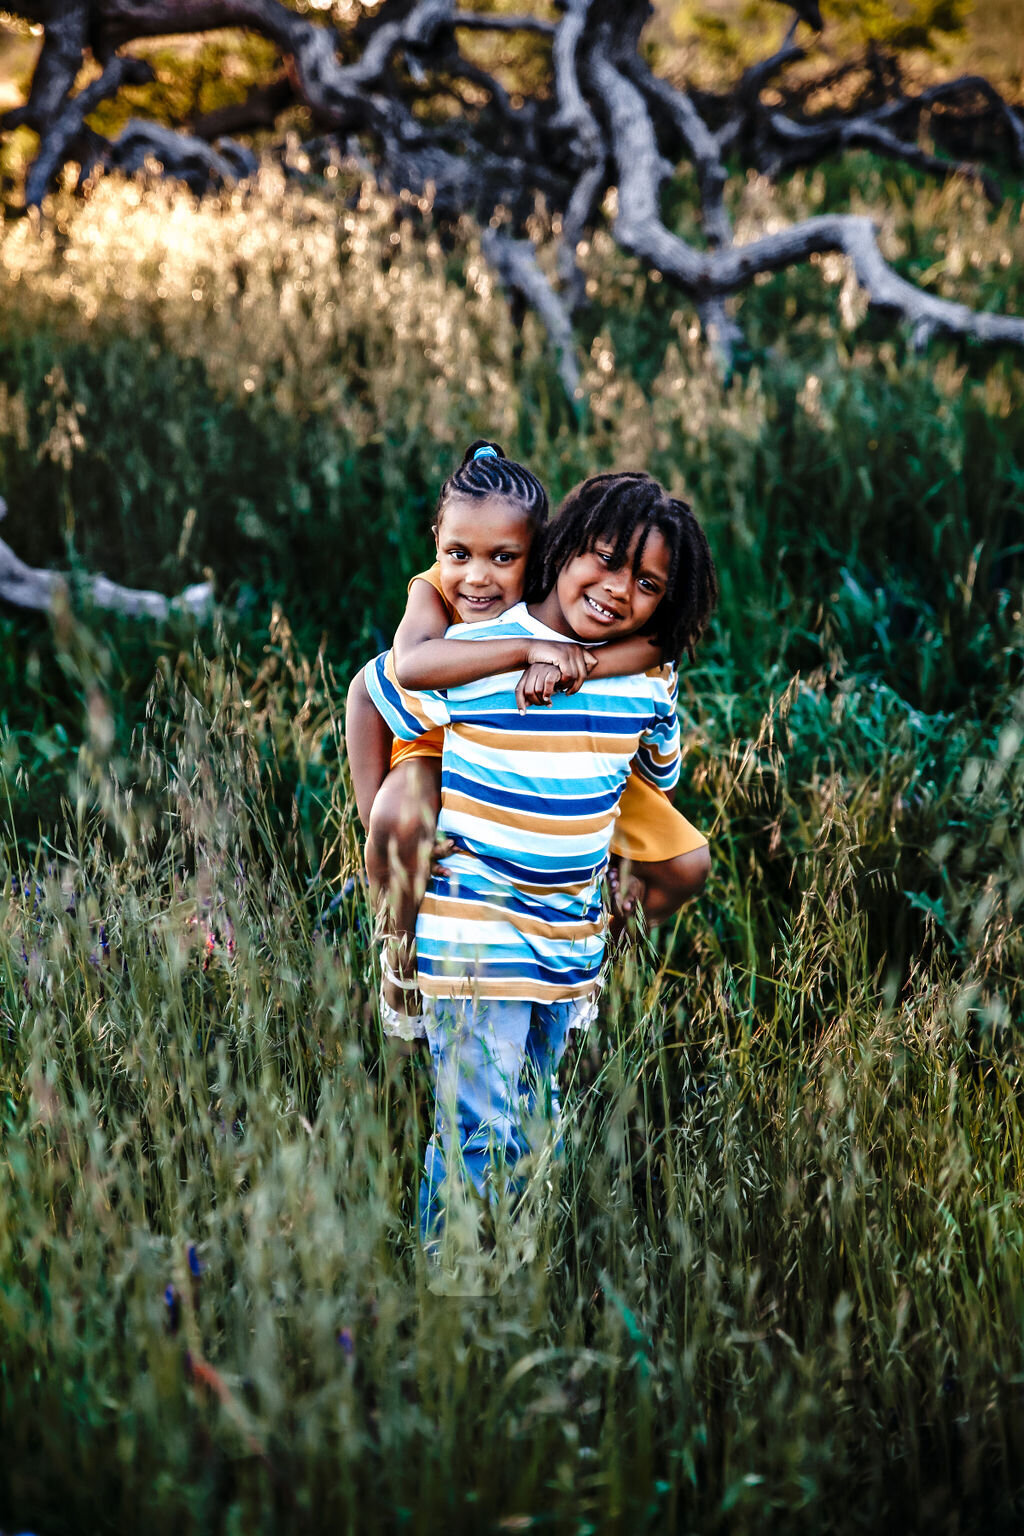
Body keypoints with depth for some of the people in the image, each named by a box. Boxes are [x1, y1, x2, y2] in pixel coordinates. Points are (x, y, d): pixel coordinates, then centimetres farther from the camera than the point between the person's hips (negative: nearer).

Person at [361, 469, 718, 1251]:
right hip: (474, 932, -6)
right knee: (480, 1136, -9)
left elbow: (659, 772, 21)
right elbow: (373, 694, -1)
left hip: (573, 940, 6)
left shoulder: (651, 681, 1)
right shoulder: (471, 655, -15)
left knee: (533, 1126, 17)